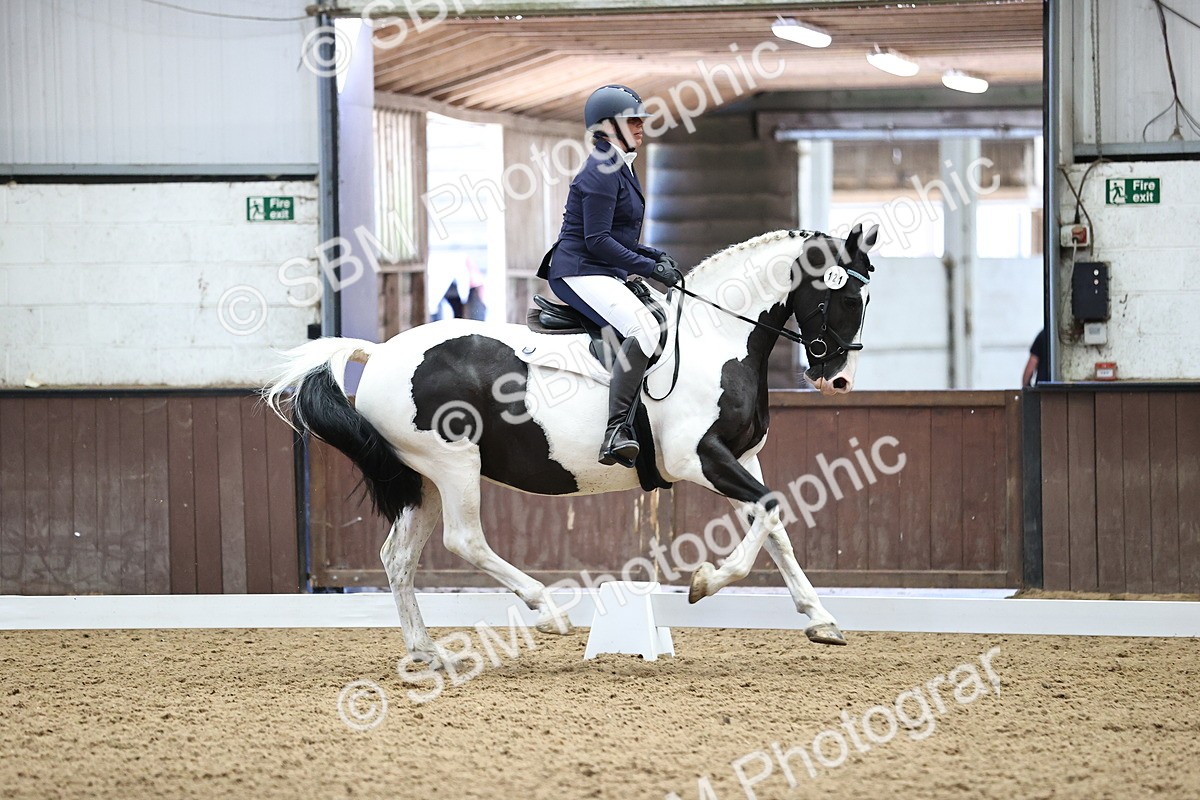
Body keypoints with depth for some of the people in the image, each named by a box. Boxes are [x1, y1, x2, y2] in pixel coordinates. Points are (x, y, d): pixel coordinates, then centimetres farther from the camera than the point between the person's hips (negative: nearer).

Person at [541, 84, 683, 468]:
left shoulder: (621, 169, 20)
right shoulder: (602, 172, -12)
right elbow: (597, 241, -18)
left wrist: (656, 256, 12)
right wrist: (650, 267, -17)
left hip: (605, 276, 11)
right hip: (580, 273, -11)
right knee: (643, 331, -30)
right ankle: (616, 433, -37)